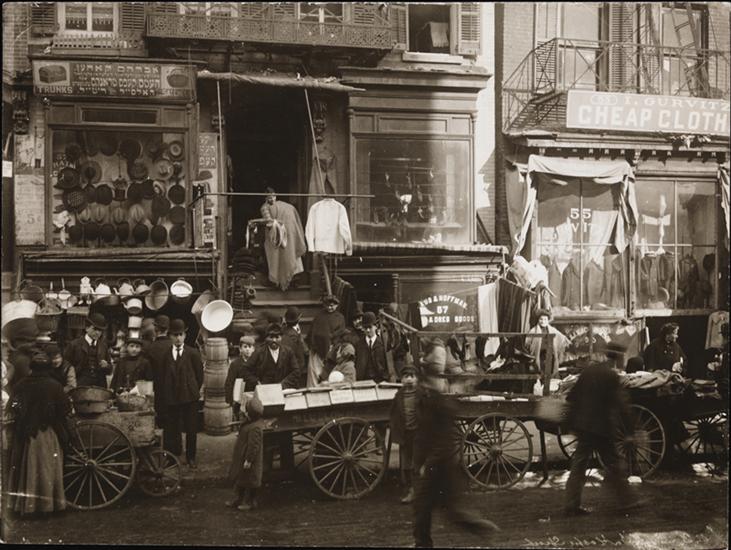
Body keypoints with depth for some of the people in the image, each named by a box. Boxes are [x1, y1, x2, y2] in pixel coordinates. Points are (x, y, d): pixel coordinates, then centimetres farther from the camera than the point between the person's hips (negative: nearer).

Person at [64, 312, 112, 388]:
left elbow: (109, 371, 16)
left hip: (100, 388, 3)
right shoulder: (75, 345, 1)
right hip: (80, 387, -3)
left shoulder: (103, 345, 12)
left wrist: (106, 365, -6)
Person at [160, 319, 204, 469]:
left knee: (191, 428, 5)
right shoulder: (164, 354, 4)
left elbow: (199, 374, 5)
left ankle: (191, 457, 17)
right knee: (171, 429, 2)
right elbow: (161, 376, 6)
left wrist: (194, 390, 4)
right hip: (170, 398, 1)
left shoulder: (193, 353, 1)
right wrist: (164, 394, 2)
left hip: (190, 396, -1)